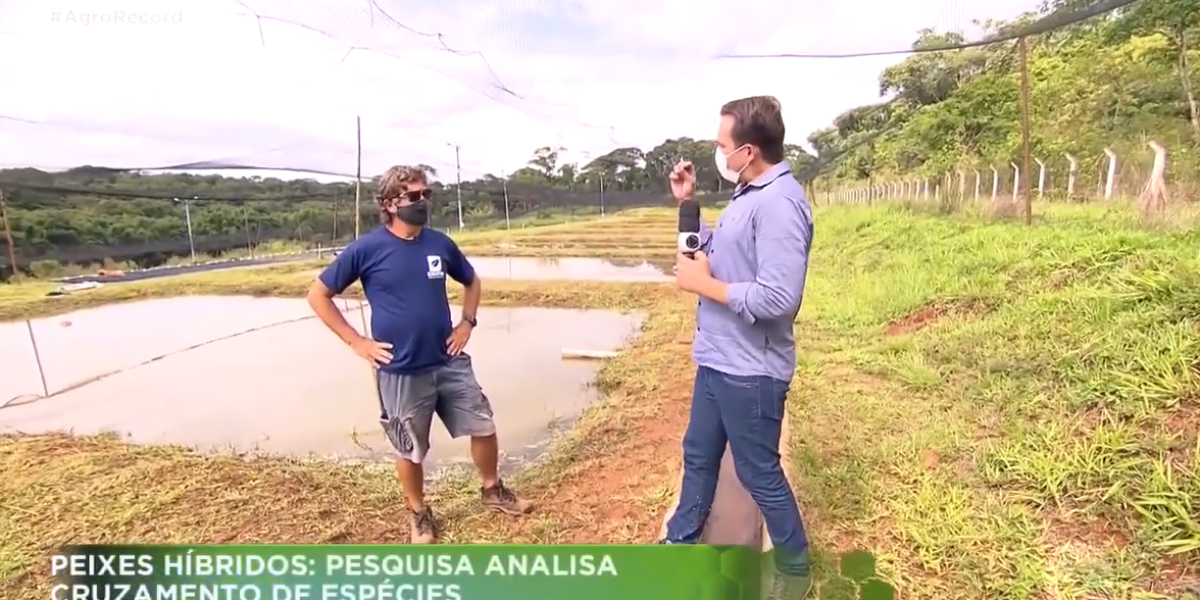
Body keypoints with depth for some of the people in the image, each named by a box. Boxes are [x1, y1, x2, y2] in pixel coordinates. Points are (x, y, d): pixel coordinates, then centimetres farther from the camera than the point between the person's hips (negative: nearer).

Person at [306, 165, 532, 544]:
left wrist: (467, 323, 5)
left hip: (450, 362, 4)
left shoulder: (440, 243, 1)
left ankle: (493, 490, 37)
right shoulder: (366, 249, -10)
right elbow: (318, 295, -3)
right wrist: (356, 342, -8)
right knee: (411, 450, 12)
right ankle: (419, 515, 36)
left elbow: (472, 281, 18)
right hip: (401, 372, -3)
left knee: (484, 427, 11)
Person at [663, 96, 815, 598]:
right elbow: (718, 251, 19)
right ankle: (680, 544, 43)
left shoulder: (779, 204, -23)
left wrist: (703, 284, -20)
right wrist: (686, 202, 9)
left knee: (758, 473, 9)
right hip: (718, 360, 10)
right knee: (698, 456, 22)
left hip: (750, 371, -10)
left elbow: (778, 298, -31)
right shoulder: (748, 195, 9)